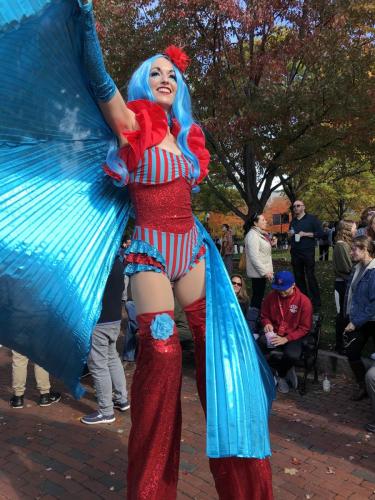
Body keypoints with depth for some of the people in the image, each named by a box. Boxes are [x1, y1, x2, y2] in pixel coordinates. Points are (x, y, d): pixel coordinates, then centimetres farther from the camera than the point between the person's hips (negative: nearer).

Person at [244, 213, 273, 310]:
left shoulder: (261, 233, 14)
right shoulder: (252, 235, -16)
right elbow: (254, 257, -22)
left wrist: (268, 270, 15)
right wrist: (264, 272, -21)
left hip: (263, 271, 9)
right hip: (258, 273, -9)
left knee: (259, 296, 12)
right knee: (257, 296, -5)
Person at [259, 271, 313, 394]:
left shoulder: (304, 301, -12)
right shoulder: (271, 296, -4)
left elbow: (305, 328, -9)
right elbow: (264, 315, 12)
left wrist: (286, 339, -21)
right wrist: (267, 323, -13)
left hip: (292, 336, -3)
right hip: (273, 334, 3)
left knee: (292, 355, -36)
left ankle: (281, 375, 2)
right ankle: (286, 370, -5)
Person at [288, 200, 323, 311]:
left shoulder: (311, 218, -2)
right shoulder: (293, 221, 16)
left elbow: (320, 233, -8)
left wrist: (305, 234, -16)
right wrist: (290, 234, 4)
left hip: (308, 252, -6)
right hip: (295, 253, 6)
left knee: (310, 277, -6)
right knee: (298, 277, 8)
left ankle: (316, 302, 1)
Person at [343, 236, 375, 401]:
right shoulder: (358, 268, 4)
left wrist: (356, 322, -20)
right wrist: (349, 318, 11)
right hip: (355, 320, 7)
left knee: (353, 353, 3)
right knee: (351, 352, 11)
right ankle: (361, 385, 31)